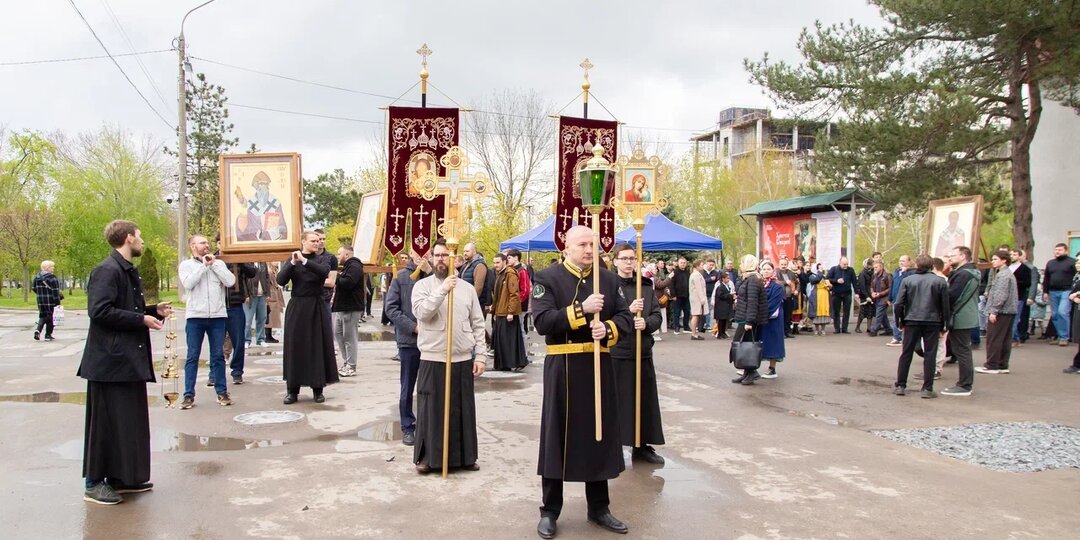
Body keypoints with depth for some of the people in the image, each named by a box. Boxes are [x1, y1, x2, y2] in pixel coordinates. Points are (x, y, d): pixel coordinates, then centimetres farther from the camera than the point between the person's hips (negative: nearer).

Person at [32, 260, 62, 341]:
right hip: (50, 301, -6)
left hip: (40, 301, 6)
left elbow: (34, 288, 15)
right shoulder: (52, 278, -15)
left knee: (42, 316, 19)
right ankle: (48, 335, 9)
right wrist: (57, 302, -14)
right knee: (50, 317, 5)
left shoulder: (37, 277, 7)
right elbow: (55, 291, -16)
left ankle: (38, 330, -3)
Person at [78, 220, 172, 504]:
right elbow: (99, 311, -23)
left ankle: (123, 478, 24)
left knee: (132, 421, 14)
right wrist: (142, 319, -20)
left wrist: (153, 310, 8)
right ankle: (94, 483, 8)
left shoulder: (128, 270, 17)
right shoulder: (107, 271, -15)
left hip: (129, 360, 10)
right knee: (107, 422, -2)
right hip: (111, 360, -10)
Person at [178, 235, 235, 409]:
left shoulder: (218, 263, 11)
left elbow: (230, 281, -3)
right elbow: (188, 283, -11)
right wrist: (203, 265, -6)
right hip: (195, 316, -2)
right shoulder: (186, 264, 6)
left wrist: (214, 264, -2)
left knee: (218, 356, 6)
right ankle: (189, 395, 5)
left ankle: (222, 393, 12)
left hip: (218, 316, 2)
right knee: (192, 357, 1)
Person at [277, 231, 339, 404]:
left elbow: (324, 272, -19)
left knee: (318, 347, 1)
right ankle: (292, 390, 9)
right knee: (295, 347, 2)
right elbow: (280, 281, -9)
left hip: (316, 307, 0)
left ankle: (318, 389, 10)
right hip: (296, 307, 0)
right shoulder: (291, 259, 5)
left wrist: (304, 260, -26)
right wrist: (293, 262, -21)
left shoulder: (322, 260, 4)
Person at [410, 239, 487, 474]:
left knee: (463, 409, 9)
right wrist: (442, 290, -25)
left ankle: (464, 457, 22)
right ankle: (427, 457, 16)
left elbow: (478, 325, 8)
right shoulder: (422, 285, 0)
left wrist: (479, 356, 2)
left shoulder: (467, 288, 7)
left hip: (463, 360, 2)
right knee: (431, 409, 3)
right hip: (432, 360, -2)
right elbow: (421, 312, -18)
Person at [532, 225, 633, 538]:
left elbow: (626, 319, 7)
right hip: (563, 370, -4)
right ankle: (549, 512, 17)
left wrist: (607, 329, -14)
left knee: (600, 436, 11)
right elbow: (542, 322, -16)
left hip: (600, 368, 4)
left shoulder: (608, 279, 9)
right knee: (558, 438, 3)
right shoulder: (547, 278, -4)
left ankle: (599, 508, 26)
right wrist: (581, 309, -23)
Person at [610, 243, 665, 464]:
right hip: (615, 352, -4)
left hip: (642, 352, 5)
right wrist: (629, 311, -22)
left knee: (645, 401, 10)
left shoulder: (646, 286, 11)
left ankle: (642, 446, 22)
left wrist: (646, 323, -13)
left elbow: (657, 316, 7)